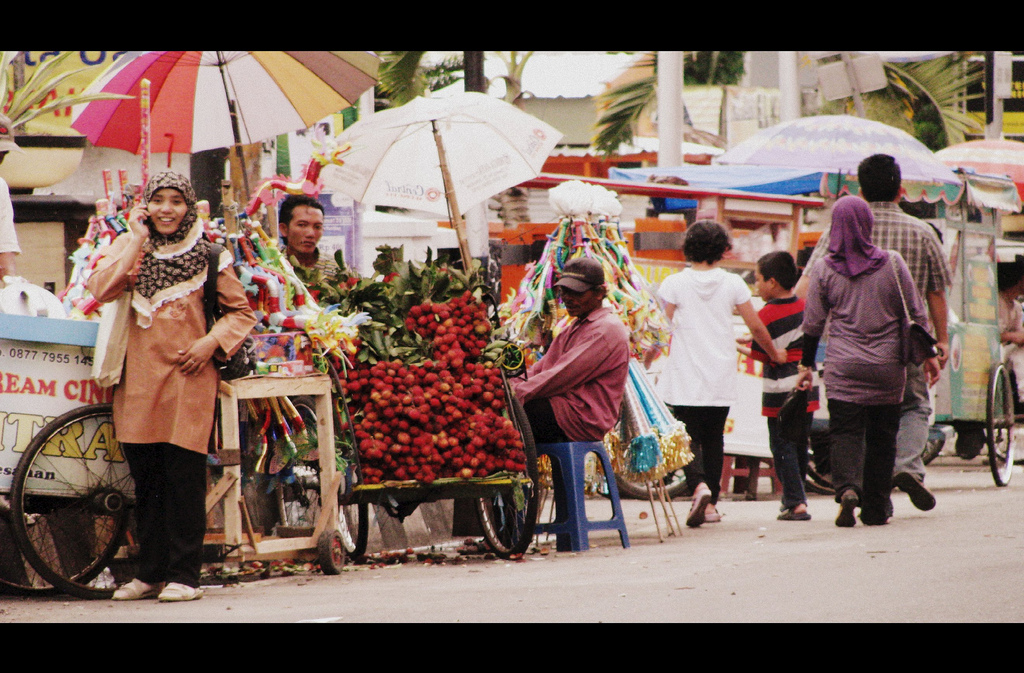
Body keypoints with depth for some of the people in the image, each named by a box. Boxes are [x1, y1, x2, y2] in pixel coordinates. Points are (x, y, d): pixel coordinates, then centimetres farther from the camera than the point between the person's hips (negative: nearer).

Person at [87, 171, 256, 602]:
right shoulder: (130, 247, 11)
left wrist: (212, 342, -8)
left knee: (184, 477, -7)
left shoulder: (207, 255, 5)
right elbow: (100, 290, -6)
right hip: (139, 378, 3)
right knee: (145, 479, 6)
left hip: (187, 375, -3)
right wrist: (137, 242, -5)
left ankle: (183, 576, -3)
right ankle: (150, 573, 14)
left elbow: (242, 312, 9)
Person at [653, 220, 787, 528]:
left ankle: (699, 484, -26)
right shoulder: (732, 284, 1)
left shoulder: (674, 284, -5)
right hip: (721, 378, 2)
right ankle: (711, 503, 12)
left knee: (689, 436, 0)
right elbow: (756, 327, 6)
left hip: (684, 378, -2)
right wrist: (774, 354, 23)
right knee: (713, 438, 12)